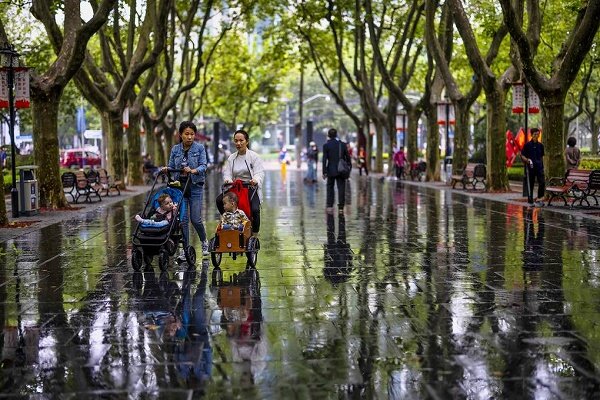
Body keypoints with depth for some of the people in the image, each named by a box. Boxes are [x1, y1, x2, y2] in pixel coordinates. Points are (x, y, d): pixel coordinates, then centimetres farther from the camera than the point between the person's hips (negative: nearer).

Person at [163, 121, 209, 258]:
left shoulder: (199, 148, -2)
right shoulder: (175, 149, 7)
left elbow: (203, 166, -12)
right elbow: (172, 167, 10)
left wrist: (194, 170, -31)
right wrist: (166, 169, -12)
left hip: (195, 186, -3)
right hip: (180, 185, 3)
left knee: (195, 219, -5)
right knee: (182, 219, 1)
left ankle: (204, 242, 22)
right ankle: (185, 249, 10)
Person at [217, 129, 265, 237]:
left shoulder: (254, 156, -1)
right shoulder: (231, 158, 12)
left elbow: (259, 173, -10)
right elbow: (227, 173, 6)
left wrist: (255, 180, -34)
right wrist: (227, 179, -20)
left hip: (251, 188, -4)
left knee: (254, 210, -28)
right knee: (219, 200, -21)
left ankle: (254, 235, -9)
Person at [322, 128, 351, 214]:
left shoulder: (326, 145, -5)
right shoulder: (343, 144, 3)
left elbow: (324, 159, -9)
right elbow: (348, 158, 5)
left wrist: (324, 172, -6)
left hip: (331, 171, -1)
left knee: (330, 187, 14)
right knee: (341, 189, 2)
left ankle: (329, 206, 12)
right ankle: (340, 207, -1)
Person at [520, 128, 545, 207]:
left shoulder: (540, 145, 9)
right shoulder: (527, 145, -2)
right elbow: (522, 155, -1)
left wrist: (541, 164, 13)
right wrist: (527, 160, -19)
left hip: (539, 167, 3)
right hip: (530, 167, -3)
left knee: (542, 182, -11)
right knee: (530, 184, 3)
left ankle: (539, 199, 0)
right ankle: (530, 201, 13)